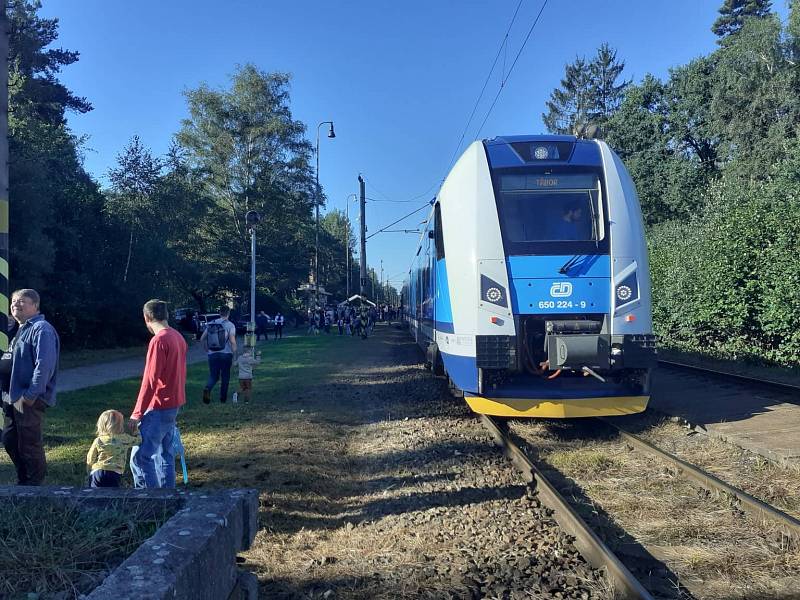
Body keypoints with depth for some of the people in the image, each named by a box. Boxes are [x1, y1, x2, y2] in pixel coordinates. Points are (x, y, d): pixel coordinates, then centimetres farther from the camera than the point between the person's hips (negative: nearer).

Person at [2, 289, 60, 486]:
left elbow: (44, 364, -22)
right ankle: (24, 481, 32)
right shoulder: (22, 330, 17)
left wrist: (31, 394, -23)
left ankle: (34, 483, 14)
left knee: (29, 445, -1)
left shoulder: (41, 329, -15)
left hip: (30, 401, -10)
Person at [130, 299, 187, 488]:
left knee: (141, 457, -6)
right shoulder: (178, 337, 9)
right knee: (166, 453, 16)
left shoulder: (159, 340, -17)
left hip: (159, 408, -9)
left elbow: (150, 380, -19)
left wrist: (137, 413, -15)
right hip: (174, 404, 9)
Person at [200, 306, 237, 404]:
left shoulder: (211, 324, 7)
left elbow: (202, 339, 8)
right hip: (226, 354, -3)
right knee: (225, 376, 11)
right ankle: (223, 398, 17)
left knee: (213, 376, 10)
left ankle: (207, 388, -19)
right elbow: (232, 341, -15)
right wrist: (234, 355, -6)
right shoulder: (230, 325, -6)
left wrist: (207, 350, 18)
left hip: (212, 354, 3)